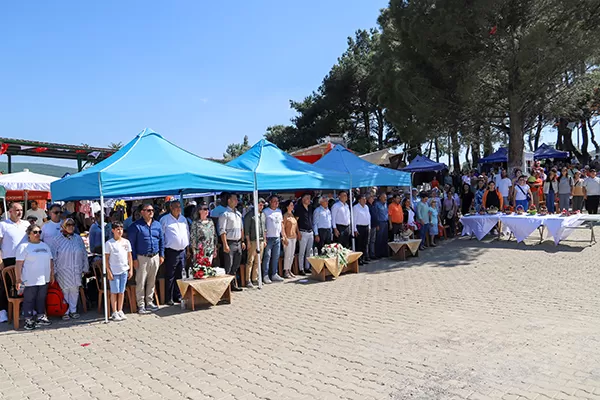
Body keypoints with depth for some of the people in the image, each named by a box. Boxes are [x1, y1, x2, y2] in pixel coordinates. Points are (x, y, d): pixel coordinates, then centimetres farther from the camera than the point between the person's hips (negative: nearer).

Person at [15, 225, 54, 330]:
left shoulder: (45, 246, 14)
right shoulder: (24, 246, -7)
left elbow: (50, 261, 18)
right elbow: (19, 264, -11)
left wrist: (52, 275, 14)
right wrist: (18, 279, -15)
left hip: (44, 279, 6)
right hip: (30, 280, -6)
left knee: (41, 299, 13)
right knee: (29, 300, 2)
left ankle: (41, 317, 24)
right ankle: (29, 320, 10)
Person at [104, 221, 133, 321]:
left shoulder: (126, 242, 6)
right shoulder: (109, 243, -4)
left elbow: (129, 257, 11)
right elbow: (106, 258, -4)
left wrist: (131, 269, 7)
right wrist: (109, 272, -8)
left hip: (124, 271, 3)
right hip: (114, 271, -3)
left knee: (122, 291, 9)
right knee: (114, 292, 2)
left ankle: (120, 311, 19)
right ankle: (114, 313, 9)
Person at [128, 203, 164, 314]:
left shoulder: (157, 225, 9)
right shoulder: (136, 226, -6)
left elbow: (161, 240, 15)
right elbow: (131, 243, -6)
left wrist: (161, 255, 10)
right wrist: (134, 259, -9)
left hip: (155, 257, 5)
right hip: (142, 258, -5)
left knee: (152, 282, 12)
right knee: (140, 282, -1)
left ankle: (149, 302, 24)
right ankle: (141, 305, 8)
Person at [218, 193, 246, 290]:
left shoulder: (239, 214, 14)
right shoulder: (225, 214, -9)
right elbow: (222, 231, -14)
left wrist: (242, 241, 14)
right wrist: (225, 245, -19)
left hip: (238, 243, 7)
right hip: (230, 243, -7)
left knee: (236, 266, 13)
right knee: (228, 267, -5)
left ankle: (234, 285, 22)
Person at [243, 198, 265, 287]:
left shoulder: (263, 215, 16)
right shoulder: (250, 214, -5)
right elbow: (246, 229, -8)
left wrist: (264, 240, 17)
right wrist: (248, 241, -12)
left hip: (261, 241, 7)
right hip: (253, 240, -7)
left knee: (258, 261, 9)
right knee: (250, 261, -7)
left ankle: (255, 279, 16)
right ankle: (248, 280, -4)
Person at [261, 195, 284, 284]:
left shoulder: (279, 211, 14)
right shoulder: (265, 212, -6)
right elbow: (262, 225, -9)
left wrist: (283, 235, 14)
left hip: (277, 238, 6)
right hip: (269, 238, -6)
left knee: (276, 257, 10)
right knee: (267, 257, -5)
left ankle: (274, 274, 18)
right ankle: (265, 276, 0)